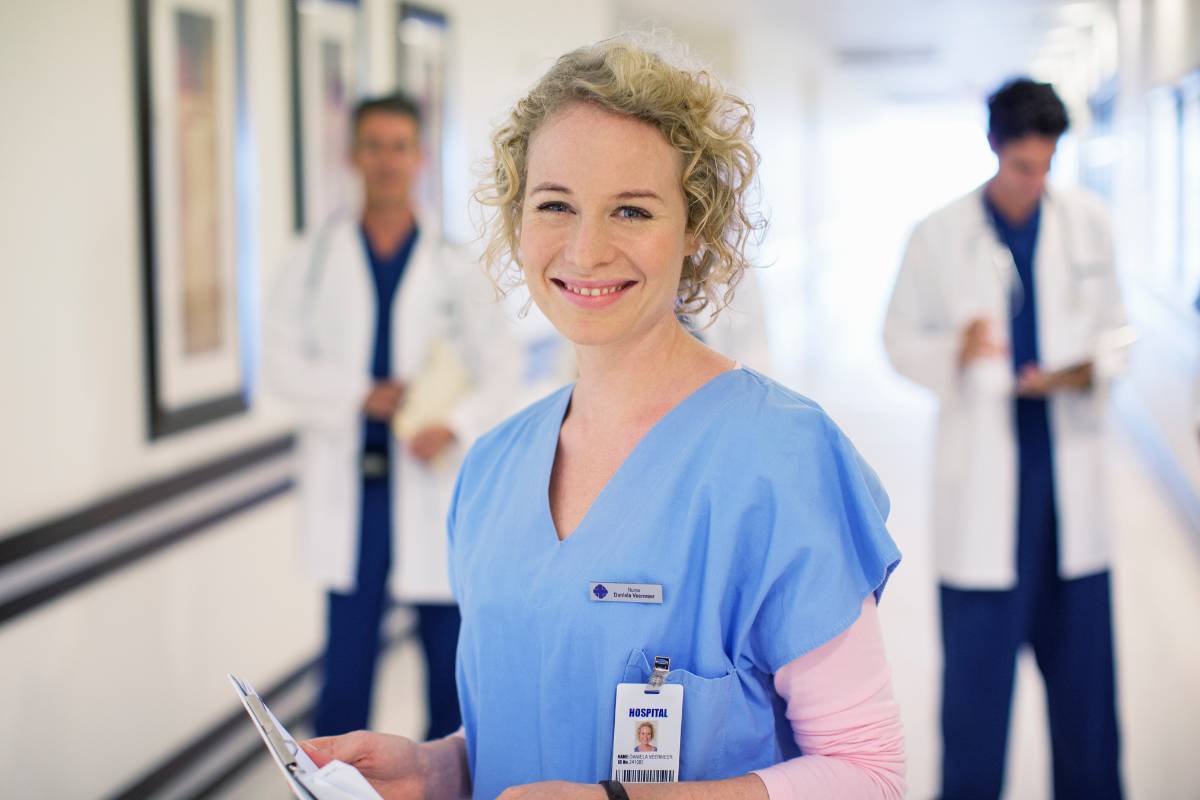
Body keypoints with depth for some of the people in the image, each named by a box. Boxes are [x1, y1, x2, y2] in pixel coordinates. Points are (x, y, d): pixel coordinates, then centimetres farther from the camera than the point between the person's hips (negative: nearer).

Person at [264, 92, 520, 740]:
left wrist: (455, 426, -17)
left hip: (434, 481, 0)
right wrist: (363, 395, -13)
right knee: (347, 655, 4)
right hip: (349, 484, 0)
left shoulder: (454, 267, 2)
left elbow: (497, 371, 1)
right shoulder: (317, 260, 4)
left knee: (448, 647, 7)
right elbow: (282, 360, 0)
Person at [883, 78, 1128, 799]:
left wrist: (1091, 369, -9)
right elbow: (902, 339, 3)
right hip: (984, 472, -2)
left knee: (1081, 649, 8)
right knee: (978, 652, 0)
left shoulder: (1088, 223, 6)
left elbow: (1114, 327, 13)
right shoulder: (941, 236, -1)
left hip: (1069, 463, 3)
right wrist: (954, 353, -18)